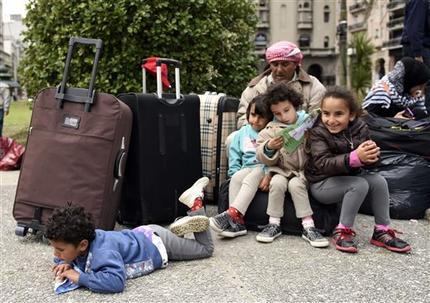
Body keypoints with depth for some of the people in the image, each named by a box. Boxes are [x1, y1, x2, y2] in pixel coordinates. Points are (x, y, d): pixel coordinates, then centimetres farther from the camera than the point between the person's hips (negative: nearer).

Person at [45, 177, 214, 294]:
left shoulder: (103, 252, -43)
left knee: (206, 249, 18)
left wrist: (81, 277, -49)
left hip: (157, 243, -7)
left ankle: (195, 204, 21)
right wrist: (65, 264, -22)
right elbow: (62, 257, 1)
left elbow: (116, 281, -57)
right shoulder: (82, 238, -19)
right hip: (143, 235, 7)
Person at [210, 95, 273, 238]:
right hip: (246, 169, 4)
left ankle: (231, 214, -46)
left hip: (264, 169, -4)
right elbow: (234, 157, 14)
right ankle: (237, 222, -35)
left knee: (251, 178, -34)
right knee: (235, 178, -27)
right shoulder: (242, 133, 16)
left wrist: (269, 175, -21)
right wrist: (236, 173, -1)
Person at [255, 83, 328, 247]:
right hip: (281, 170, 1)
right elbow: (264, 158, 2)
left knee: (295, 184, -29)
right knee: (277, 182, -28)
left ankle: (308, 226, -24)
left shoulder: (308, 124, 4)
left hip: (303, 170, -1)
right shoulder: (270, 130, 6)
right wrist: (269, 148, -18)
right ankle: (274, 223, -18)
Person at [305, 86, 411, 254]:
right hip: (322, 183, -5)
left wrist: (371, 155, -30)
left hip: (349, 176, 6)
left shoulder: (359, 129, -5)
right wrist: (355, 158, -45)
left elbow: (367, 162, -4)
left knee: (379, 181, -14)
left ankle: (382, 231, -3)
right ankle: (343, 232, -16)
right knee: (360, 185, -27)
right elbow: (323, 164, -32)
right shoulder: (318, 133, -19)